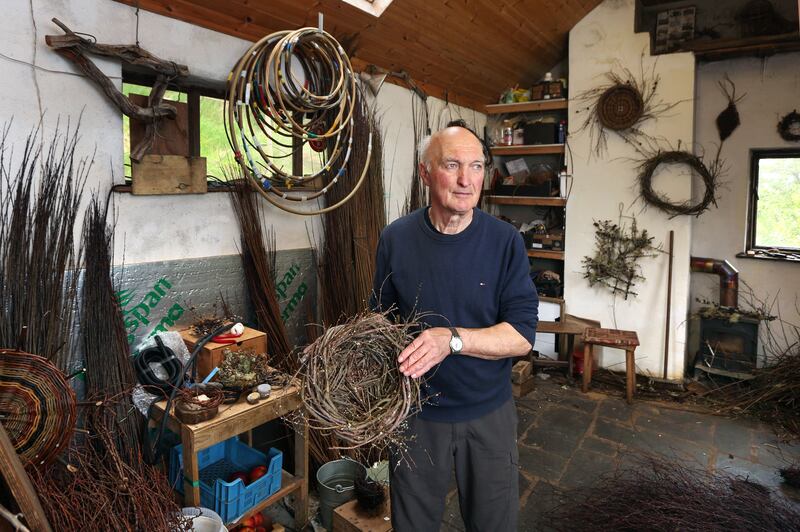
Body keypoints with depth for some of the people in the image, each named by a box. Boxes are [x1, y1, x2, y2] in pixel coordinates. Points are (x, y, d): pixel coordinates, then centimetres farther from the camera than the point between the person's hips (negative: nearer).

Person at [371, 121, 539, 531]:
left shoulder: (505, 241, -12)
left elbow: (522, 336, -15)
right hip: (415, 411, 1)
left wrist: (452, 338, -30)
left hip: (488, 414, -1)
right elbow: (382, 317, 4)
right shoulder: (396, 238, -6)